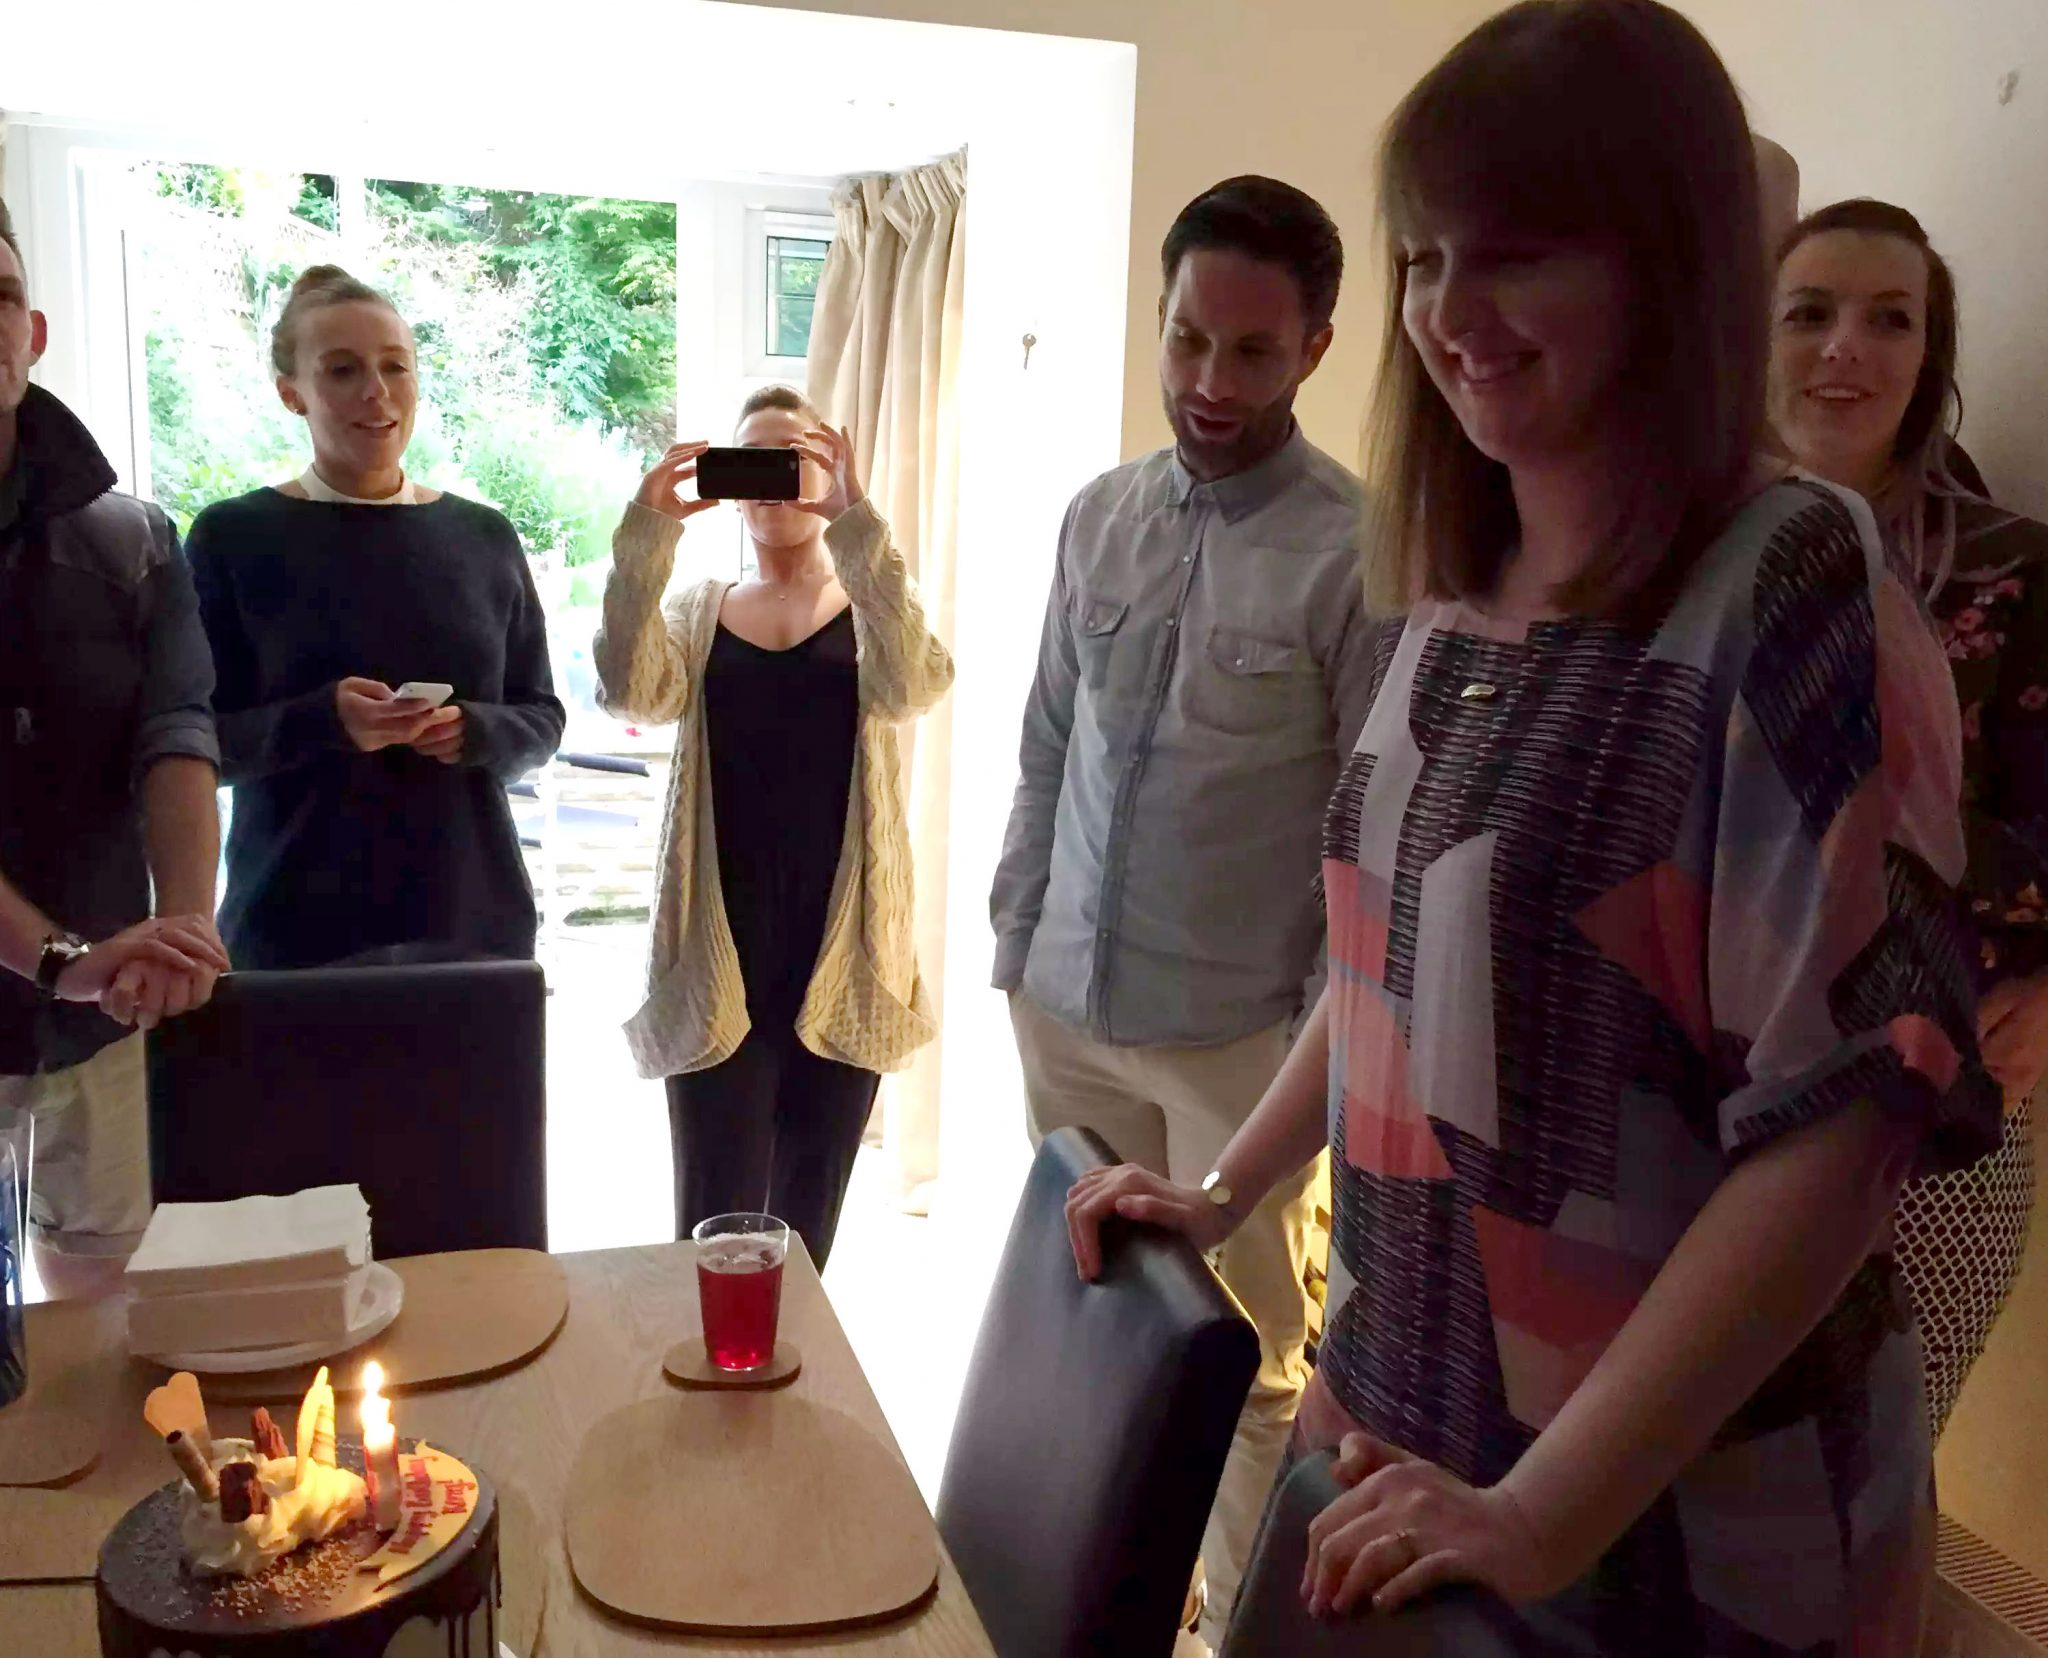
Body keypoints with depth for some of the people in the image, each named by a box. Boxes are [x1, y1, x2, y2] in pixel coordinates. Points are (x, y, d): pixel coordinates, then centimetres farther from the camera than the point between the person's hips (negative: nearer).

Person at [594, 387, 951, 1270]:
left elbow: (910, 687, -18)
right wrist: (645, 536, -22)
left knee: (809, 1218, 12)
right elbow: (634, 694, -13)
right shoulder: (698, 610, 8)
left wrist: (858, 526, -26)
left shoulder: (874, 603, 6)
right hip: (719, 944, 0)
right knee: (715, 1227, -1)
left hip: (841, 942, 0)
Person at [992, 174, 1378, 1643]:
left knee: (1249, 1359, 9)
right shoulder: (1099, 516, 5)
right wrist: (1015, 936, 10)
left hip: (1235, 1030, -5)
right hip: (1065, 1005, 5)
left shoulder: (1360, 551, -12)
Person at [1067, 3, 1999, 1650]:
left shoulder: (1794, 585, -16)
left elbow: (1849, 1114, -21)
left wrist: (1548, 1505, -22)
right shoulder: (1458, 603, 3)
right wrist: (1226, 1195, 11)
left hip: (1691, 1507, -6)